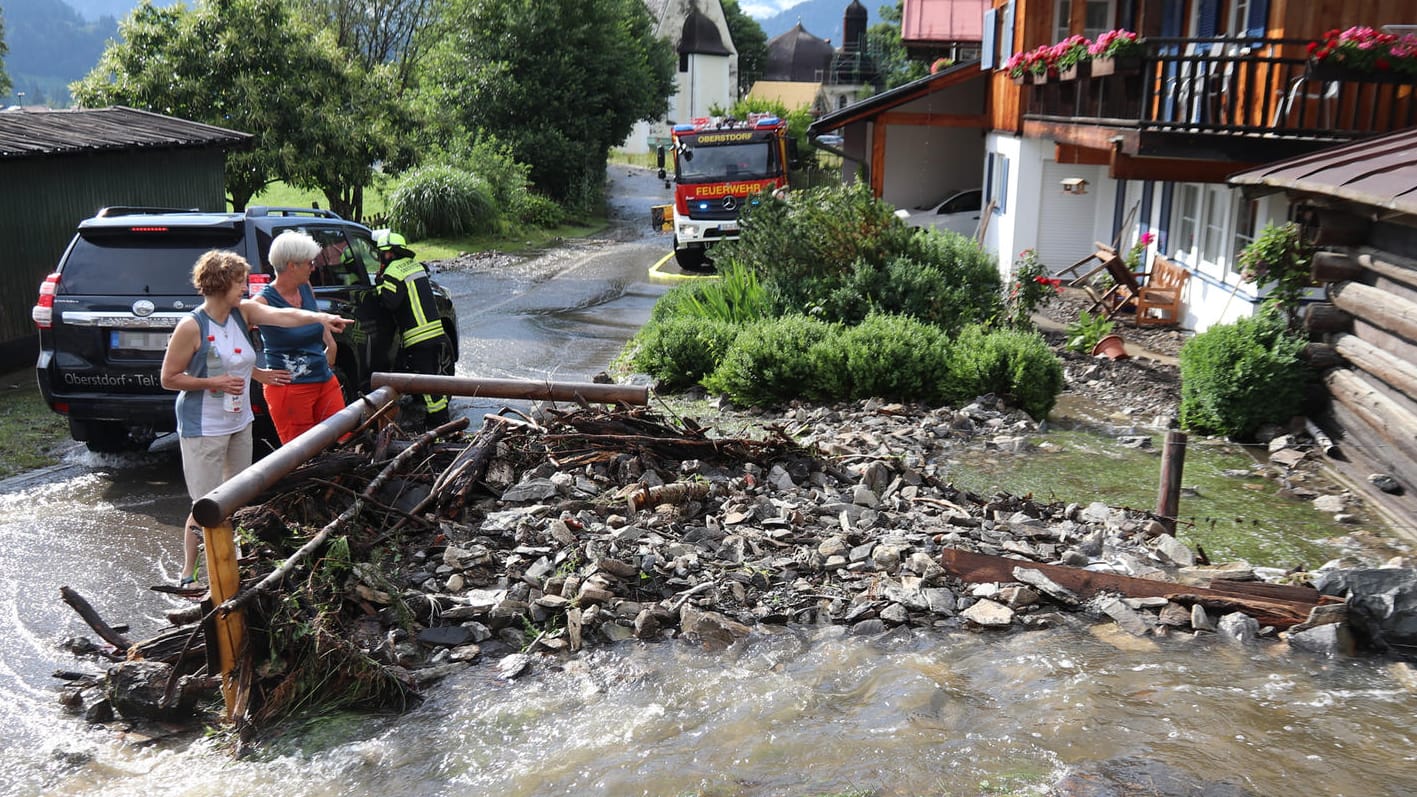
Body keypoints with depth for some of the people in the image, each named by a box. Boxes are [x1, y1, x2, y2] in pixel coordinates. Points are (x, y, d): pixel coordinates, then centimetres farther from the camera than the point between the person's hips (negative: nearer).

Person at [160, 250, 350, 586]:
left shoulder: (243, 312, 0)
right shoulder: (192, 326, -17)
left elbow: (282, 315, -14)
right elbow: (169, 378, -13)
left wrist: (319, 317, -29)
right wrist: (214, 382, -21)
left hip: (240, 423, 7)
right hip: (204, 429, -7)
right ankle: (189, 573, 13)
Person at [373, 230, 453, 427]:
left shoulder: (394, 271, -10)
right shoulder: (415, 265, 17)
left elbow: (390, 302, -18)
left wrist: (380, 285, -4)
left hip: (417, 336, -9)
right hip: (435, 330, 9)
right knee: (435, 373, 14)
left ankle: (438, 420, -3)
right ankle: (441, 418, 21)